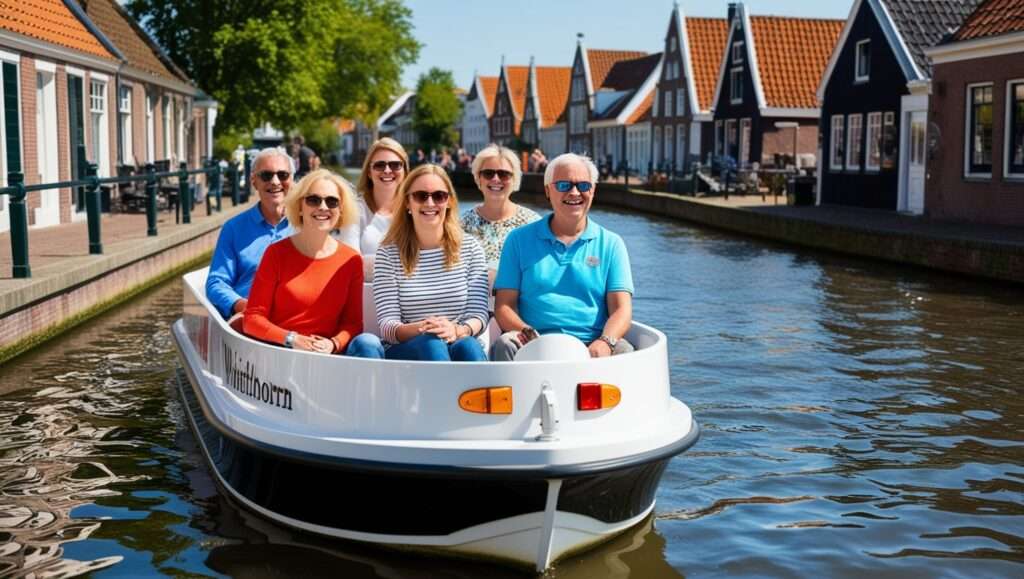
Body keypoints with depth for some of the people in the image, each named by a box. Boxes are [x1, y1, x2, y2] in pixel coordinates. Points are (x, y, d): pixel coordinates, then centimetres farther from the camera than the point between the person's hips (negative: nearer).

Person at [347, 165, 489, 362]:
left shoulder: (469, 248, 9)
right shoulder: (389, 252, 4)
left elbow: (478, 314, 2)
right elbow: (387, 325, -4)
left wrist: (457, 330, -22)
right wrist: (418, 330, -27)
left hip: (459, 343, 1)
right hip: (404, 350, -1)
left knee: (468, 346, -34)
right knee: (431, 342, -35)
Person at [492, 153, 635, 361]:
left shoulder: (611, 244, 14)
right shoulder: (519, 240, 14)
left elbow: (621, 309, 4)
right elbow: (504, 305, 7)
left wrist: (605, 342, -19)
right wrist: (526, 334, -15)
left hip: (590, 346, 1)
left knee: (623, 350, -29)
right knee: (505, 345, -32)